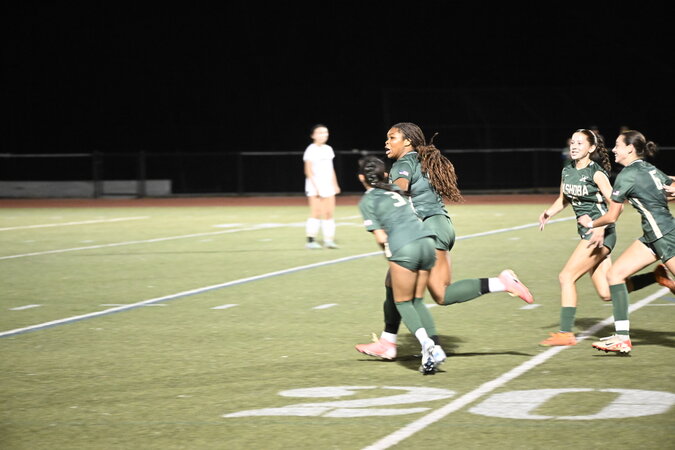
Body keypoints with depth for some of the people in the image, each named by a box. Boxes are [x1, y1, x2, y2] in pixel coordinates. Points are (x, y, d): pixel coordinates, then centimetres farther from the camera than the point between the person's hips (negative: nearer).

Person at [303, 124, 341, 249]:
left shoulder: (328, 149, 13)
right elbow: (308, 171, -10)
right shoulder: (311, 150, -6)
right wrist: (315, 186, -17)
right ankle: (310, 240, -6)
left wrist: (335, 184, 15)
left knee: (329, 212, 1)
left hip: (328, 186, 6)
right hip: (314, 187, -6)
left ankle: (329, 239, 2)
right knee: (316, 212, -9)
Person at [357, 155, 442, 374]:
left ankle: (426, 344, -15)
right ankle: (434, 349, 3)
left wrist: (388, 252, 18)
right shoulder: (396, 190, 23)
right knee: (417, 301, 18)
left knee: (403, 303, 8)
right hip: (427, 241, 6)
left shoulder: (367, 202, 5)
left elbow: (381, 237, 0)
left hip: (403, 249, -6)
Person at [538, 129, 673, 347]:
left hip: (601, 234, -8)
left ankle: (566, 333, -8)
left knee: (566, 277, -13)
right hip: (587, 233, 8)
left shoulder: (596, 173, -13)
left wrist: (601, 227, -30)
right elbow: (563, 200, 24)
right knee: (607, 293, 6)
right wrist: (549, 212, 5)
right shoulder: (567, 171, 9)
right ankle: (657, 276, 19)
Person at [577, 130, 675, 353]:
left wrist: (591, 224, 11)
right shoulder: (650, 169, 12)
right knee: (614, 274, 5)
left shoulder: (627, 175, -13)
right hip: (653, 237, 10)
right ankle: (622, 338, 3)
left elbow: (612, 217, -7)